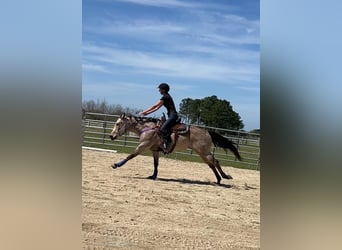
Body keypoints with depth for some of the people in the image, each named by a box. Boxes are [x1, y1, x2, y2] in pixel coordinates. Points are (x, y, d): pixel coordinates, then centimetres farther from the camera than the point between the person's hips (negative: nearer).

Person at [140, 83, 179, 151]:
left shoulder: (165, 97, -10)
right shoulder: (166, 97, 20)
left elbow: (155, 106, -9)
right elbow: (157, 108, 19)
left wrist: (144, 112, -3)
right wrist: (147, 113, 13)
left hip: (173, 116, -11)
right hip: (171, 116, 11)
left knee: (163, 129, -25)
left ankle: (167, 145, -32)